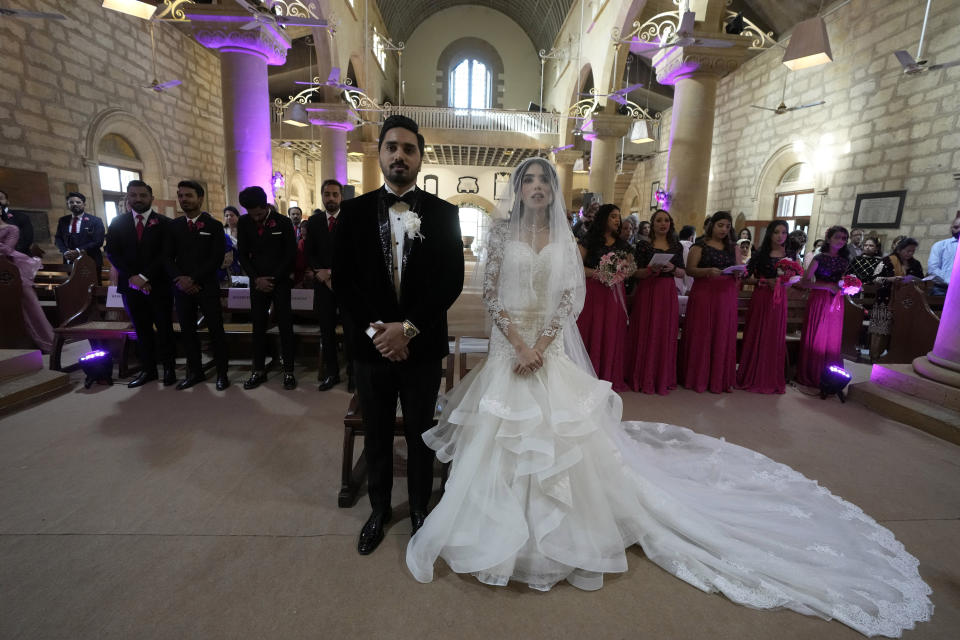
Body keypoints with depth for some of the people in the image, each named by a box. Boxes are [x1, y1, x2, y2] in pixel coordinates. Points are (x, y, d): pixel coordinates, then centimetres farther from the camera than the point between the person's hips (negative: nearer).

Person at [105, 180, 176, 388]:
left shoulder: (165, 223, -1)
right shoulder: (117, 223, 10)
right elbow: (112, 253, 4)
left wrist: (144, 277, -15)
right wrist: (132, 277, -10)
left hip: (158, 285, -3)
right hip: (130, 285, 3)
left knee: (164, 328, 4)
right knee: (141, 330, 8)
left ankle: (168, 368, 13)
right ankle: (147, 369, 16)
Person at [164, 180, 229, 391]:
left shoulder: (214, 226, 0)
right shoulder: (173, 226, 10)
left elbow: (217, 258, -7)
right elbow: (167, 257, 6)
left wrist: (194, 279, -13)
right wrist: (180, 278, -10)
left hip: (207, 286, -4)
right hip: (181, 287, 4)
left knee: (216, 330, 0)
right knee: (187, 330, 9)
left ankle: (222, 373, 10)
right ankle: (194, 372, 21)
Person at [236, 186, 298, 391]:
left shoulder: (283, 222, -4)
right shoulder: (244, 223, 4)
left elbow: (291, 254, -4)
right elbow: (243, 254, 7)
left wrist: (273, 279, -8)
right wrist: (256, 278, -5)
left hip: (281, 281, -3)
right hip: (258, 282, 3)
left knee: (285, 326, -1)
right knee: (258, 326, 5)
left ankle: (288, 371, 5)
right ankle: (259, 370, 16)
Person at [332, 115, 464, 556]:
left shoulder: (443, 213, -2)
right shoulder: (354, 211, 2)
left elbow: (452, 281, -8)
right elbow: (341, 279, -2)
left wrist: (408, 328, -16)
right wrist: (375, 329, -14)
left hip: (422, 346, -1)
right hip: (371, 345, 2)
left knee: (420, 433, 15)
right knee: (376, 434, 17)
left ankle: (420, 508, 38)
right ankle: (379, 509, 40)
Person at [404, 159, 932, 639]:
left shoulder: (563, 237, 5)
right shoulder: (502, 232, 3)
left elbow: (571, 298, -2)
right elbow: (491, 294, -3)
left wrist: (540, 346, -13)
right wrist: (519, 344, -14)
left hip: (552, 349, 0)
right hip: (510, 346, 0)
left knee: (560, 433, 4)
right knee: (505, 435, 3)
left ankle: (557, 528, 26)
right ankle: (504, 520, 25)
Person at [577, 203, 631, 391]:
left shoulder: (623, 245, 16)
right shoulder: (590, 241, 3)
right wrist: (596, 273, -17)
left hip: (614, 292, 4)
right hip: (592, 291, -3)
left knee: (612, 334, 5)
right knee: (591, 332, -2)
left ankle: (609, 376, 16)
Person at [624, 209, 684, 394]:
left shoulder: (677, 246, 11)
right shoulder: (643, 245, 2)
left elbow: (682, 273, 11)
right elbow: (636, 273, -2)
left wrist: (673, 268, -9)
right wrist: (651, 269, -20)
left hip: (668, 293, 3)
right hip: (647, 293, -3)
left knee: (666, 335, 4)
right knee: (646, 335, -3)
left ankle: (663, 379, 15)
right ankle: (644, 378, 9)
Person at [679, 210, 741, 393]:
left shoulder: (732, 248, 15)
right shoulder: (700, 246, 2)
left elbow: (739, 270, 16)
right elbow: (690, 269, -6)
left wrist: (738, 273, -7)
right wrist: (708, 271, -23)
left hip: (726, 296, 4)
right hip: (704, 294, -4)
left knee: (723, 336, 4)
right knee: (701, 335, -2)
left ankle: (720, 379, 13)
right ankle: (698, 377, 8)